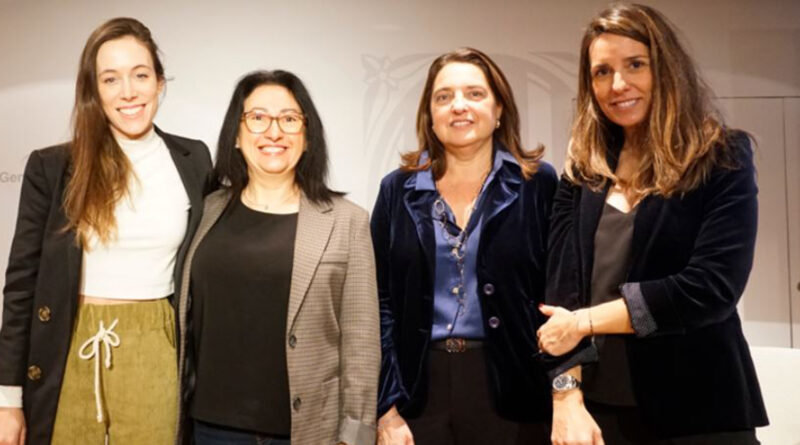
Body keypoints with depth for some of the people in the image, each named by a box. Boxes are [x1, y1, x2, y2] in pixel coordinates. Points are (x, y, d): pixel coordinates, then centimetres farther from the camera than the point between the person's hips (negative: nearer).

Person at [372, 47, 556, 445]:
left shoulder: (538, 184, -1)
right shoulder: (399, 190, 3)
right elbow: (380, 304, 3)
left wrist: (567, 397, -8)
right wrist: (386, 408, -2)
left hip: (509, 387, -1)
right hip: (418, 389, 1)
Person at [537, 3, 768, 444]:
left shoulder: (723, 160, -5)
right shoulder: (582, 172, 5)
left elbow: (711, 286, -16)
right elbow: (562, 286, -2)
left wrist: (585, 321, -12)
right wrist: (566, 392, -14)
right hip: (598, 406, 3)